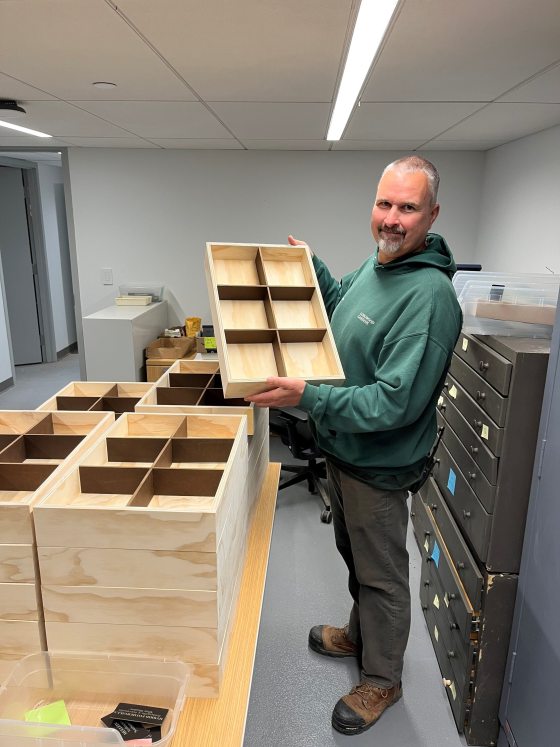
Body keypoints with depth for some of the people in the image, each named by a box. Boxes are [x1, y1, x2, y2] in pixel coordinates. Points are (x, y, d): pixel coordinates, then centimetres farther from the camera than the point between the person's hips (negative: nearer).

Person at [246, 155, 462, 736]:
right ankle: (361, 634, 53)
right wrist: (311, 265, 13)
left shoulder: (428, 295, -28)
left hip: (378, 463, -9)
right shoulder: (374, 265, 2)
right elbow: (342, 306, 24)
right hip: (342, 447, 9)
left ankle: (381, 679, 38)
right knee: (354, 554, 27)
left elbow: (395, 401, -31)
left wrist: (307, 396, -35)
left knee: (381, 573, 12)